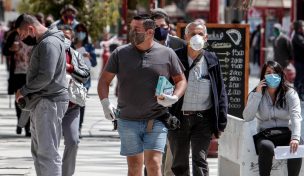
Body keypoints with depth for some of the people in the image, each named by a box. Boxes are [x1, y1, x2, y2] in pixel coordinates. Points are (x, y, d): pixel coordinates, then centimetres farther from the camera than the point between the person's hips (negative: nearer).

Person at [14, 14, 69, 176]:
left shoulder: (49, 44, -14)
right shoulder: (41, 44, 19)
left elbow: (46, 76, -22)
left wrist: (24, 90, -10)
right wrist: (27, 93, 9)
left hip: (49, 102, -11)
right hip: (40, 103, 11)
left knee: (47, 152, -12)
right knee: (38, 151, 14)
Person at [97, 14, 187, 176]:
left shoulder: (167, 54, 1)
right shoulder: (120, 53, 4)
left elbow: (181, 80, 10)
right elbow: (104, 80, 8)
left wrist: (174, 97, -10)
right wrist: (105, 103, -8)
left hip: (156, 121, -2)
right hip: (128, 121, 2)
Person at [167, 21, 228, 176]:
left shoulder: (212, 61, 6)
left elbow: (221, 92, 8)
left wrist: (221, 122, 2)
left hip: (203, 119, 0)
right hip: (178, 118, 0)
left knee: (200, 160, -7)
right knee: (179, 164, 8)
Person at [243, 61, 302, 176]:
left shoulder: (290, 93, 2)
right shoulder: (256, 94, 6)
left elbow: (295, 116, -13)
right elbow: (247, 117, -8)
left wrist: (295, 138, -31)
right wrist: (258, 94, -12)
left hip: (286, 135, 0)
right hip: (265, 136, 0)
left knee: (295, 148, -33)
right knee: (267, 147, -35)